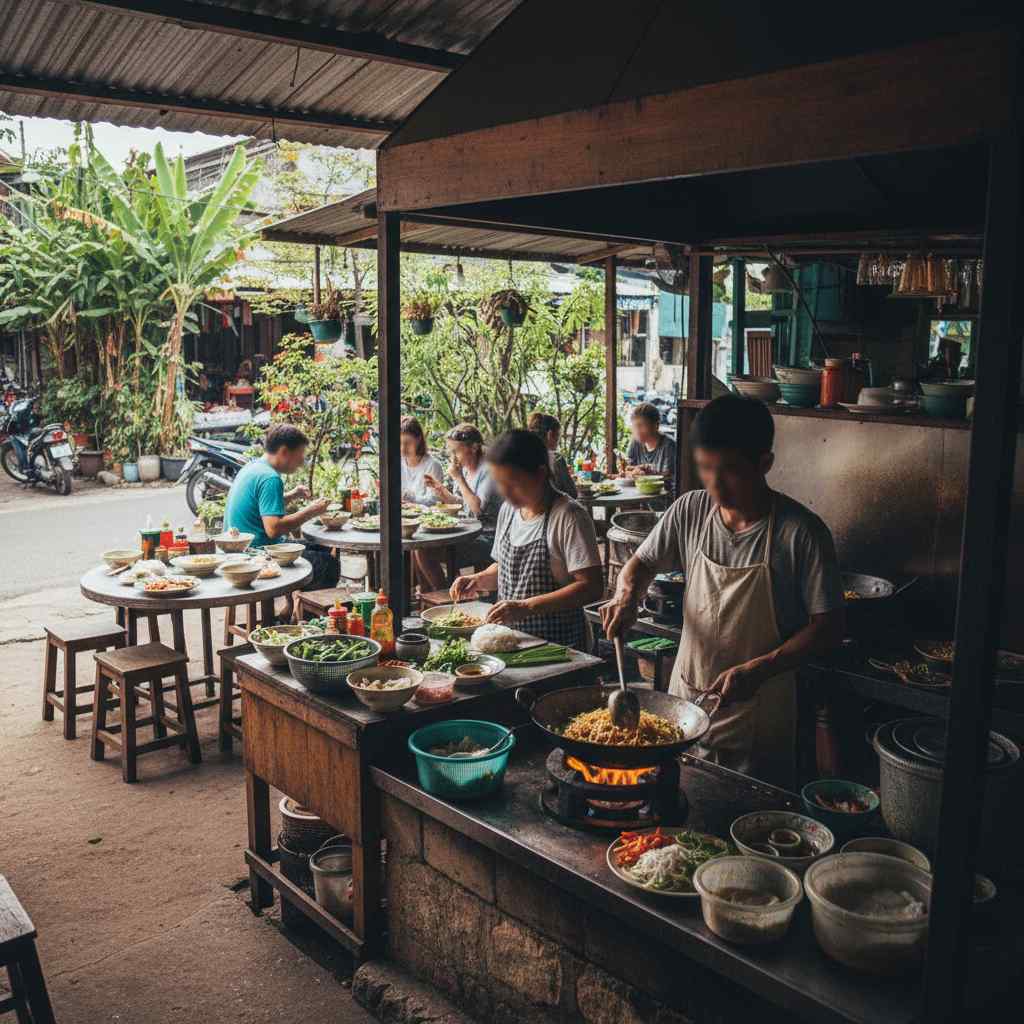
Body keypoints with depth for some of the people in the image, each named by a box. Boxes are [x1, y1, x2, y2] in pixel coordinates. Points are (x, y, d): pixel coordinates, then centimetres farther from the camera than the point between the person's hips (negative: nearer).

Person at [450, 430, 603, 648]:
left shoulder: (569, 516, -11)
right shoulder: (508, 509, 11)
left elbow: (592, 587, -16)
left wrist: (526, 606, -22)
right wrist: (479, 579, 4)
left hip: (557, 644, -6)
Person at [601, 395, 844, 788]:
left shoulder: (801, 532, -17)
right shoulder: (690, 511, -5)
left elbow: (828, 626, -13)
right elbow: (641, 563, 10)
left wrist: (757, 670, -23)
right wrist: (627, 597, -12)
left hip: (757, 716, -4)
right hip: (686, 697, 4)